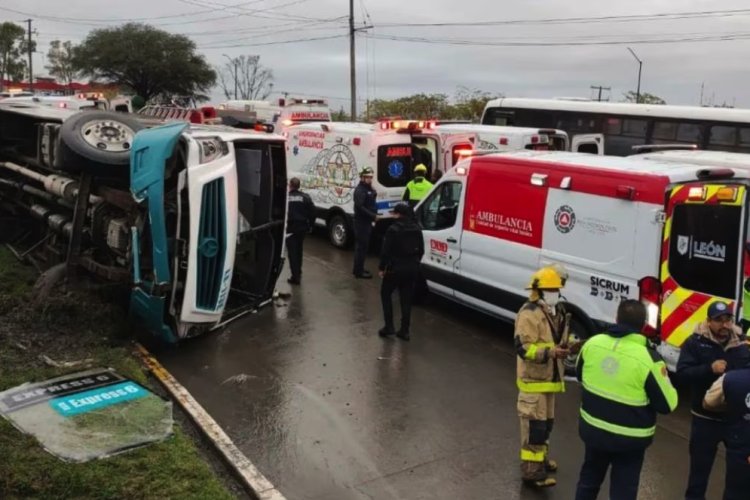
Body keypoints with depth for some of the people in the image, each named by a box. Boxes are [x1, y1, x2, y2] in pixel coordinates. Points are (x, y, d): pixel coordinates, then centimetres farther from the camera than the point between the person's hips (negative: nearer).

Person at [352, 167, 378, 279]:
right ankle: (358, 271, -1)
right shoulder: (360, 190, -16)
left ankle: (358, 268, 27)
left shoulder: (369, 189, 14)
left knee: (361, 246, 17)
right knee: (362, 246, -6)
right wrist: (373, 216, -24)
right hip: (361, 222, -10)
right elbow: (360, 207, -25)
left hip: (367, 222, 10)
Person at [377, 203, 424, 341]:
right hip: (412, 268, 5)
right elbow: (421, 250, 10)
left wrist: (381, 267, -4)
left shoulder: (393, 229, -14)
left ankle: (389, 326, 8)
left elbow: (386, 251, -14)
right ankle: (404, 331, 11)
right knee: (406, 299, 11)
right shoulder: (416, 229, 5)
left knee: (385, 294, 13)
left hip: (396, 268, -5)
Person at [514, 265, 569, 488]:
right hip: (533, 379, -9)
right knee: (534, 425, -7)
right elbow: (523, 347, -26)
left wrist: (565, 345, 2)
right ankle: (531, 470, -1)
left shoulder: (554, 311, 11)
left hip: (548, 377, 9)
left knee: (546, 422, 20)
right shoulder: (529, 314, -20)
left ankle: (540, 457, 37)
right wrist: (551, 352, -37)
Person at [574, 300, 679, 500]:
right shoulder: (649, 359, -22)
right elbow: (667, 404, -13)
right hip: (629, 438, -4)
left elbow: (580, 374, 10)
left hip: (592, 428, 4)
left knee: (589, 479, 24)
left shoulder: (592, 343, -8)